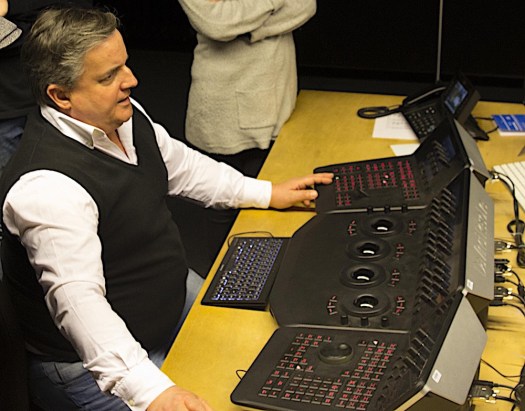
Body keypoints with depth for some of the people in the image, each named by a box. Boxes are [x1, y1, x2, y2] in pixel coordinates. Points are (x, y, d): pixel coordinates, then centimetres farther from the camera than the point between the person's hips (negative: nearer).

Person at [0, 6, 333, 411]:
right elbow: (77, 298, -40)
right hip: (93, 361, -9)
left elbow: (180, 164, 15)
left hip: (173, 298, 9)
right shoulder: (46, 187, -32)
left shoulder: (125, 115, -2)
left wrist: (267, 193, 16)